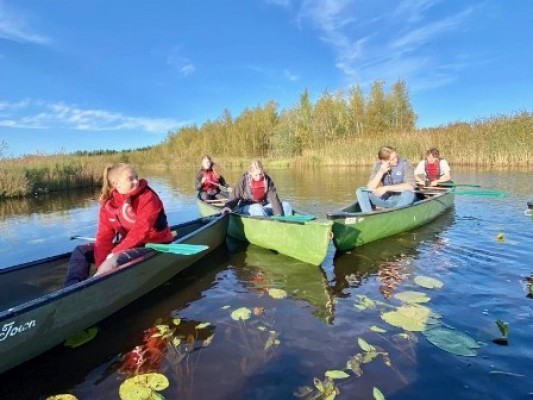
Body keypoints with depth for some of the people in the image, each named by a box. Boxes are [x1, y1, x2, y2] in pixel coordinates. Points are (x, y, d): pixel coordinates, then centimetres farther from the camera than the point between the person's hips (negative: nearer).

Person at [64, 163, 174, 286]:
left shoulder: (148, 197, -16)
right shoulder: (107, 205, 0)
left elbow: (141, 230, -25)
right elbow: (104, 235, -7)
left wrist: (114, 253, -27)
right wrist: (102, 266, -21)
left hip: (153, 245, -7)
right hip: (127, 245, 7)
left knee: (115, 260, -33)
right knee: (81, 251, 3)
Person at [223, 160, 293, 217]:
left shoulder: (267, 180, -7)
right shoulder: (244, 181, -13)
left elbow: (273, 198, -13)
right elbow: (235, 197, -14)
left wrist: (278, 215, -24)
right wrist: (228, 206, -35)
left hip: (264, 206, 4)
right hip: (247, 208, -4)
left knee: (286, 205, -13)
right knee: (258, 208, -39)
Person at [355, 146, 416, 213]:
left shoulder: (404, 164, -11)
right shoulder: (378, 166, -3)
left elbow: (410, 186, -23)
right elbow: (369, 188, -10)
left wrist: (386, 188, -25)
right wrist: (381, 172, -21)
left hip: (402, 199, -3)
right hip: (386, 198, 3)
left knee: (408, 193, -37)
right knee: (360, 191, -13)